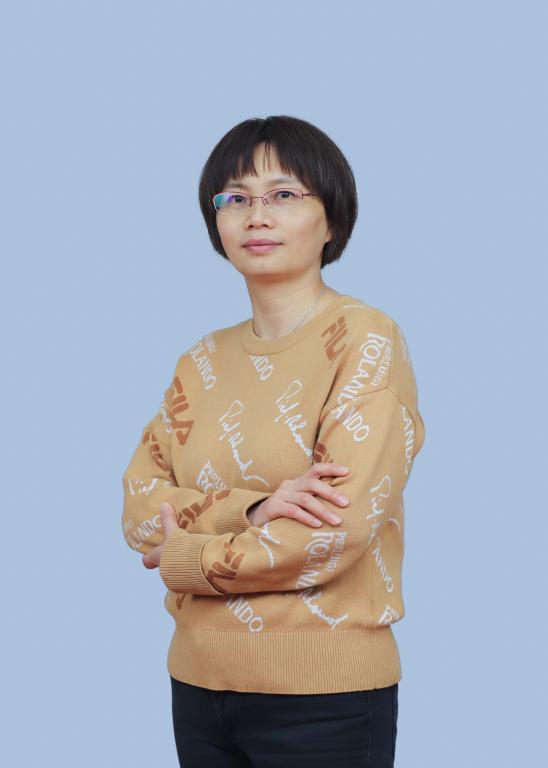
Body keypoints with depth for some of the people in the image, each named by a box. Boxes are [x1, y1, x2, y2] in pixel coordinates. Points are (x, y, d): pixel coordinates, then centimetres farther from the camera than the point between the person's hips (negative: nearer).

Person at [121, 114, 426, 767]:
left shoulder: (364, 339, -8)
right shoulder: (204, 359, 10)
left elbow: (338, 530, -17)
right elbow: (139, 509, 2)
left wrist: (183, 558, -6)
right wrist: (250, 510, -17)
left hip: (321, 695, -5)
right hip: (200, 682, 6)